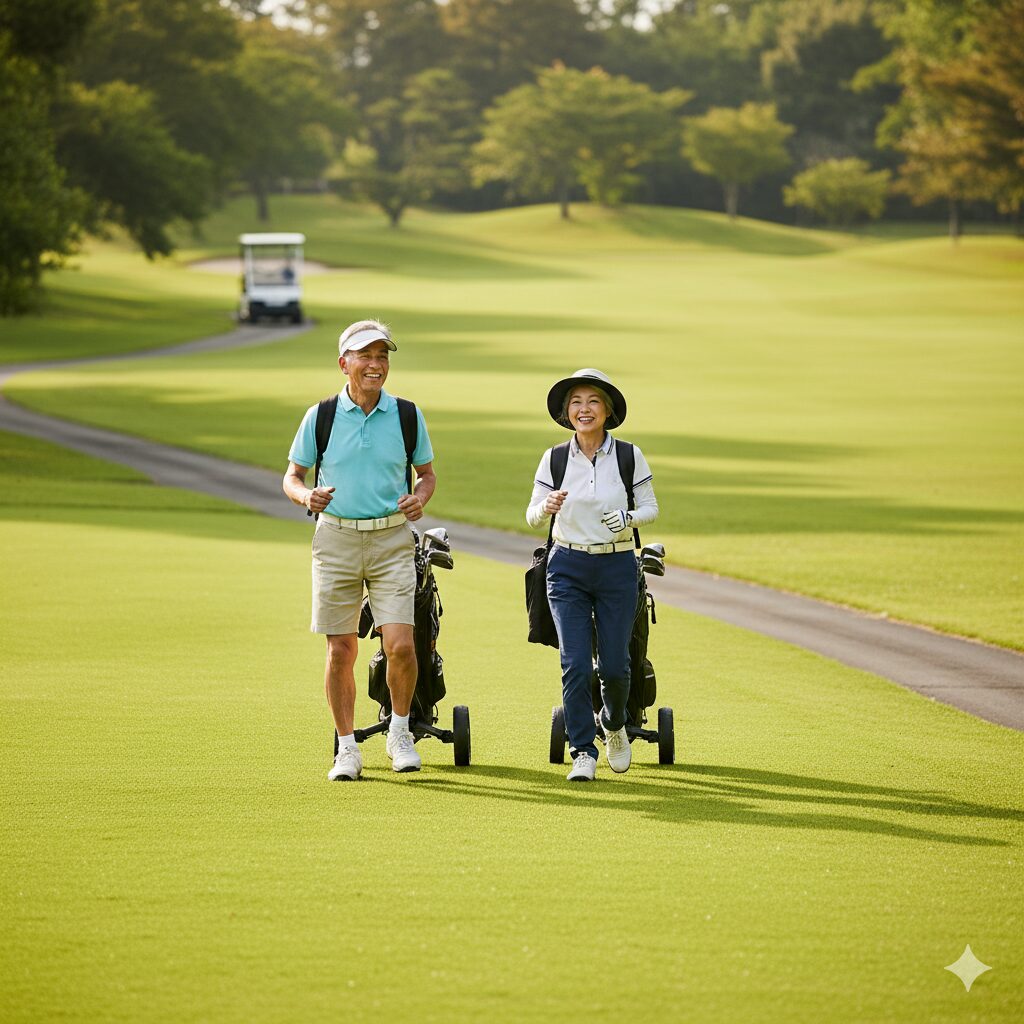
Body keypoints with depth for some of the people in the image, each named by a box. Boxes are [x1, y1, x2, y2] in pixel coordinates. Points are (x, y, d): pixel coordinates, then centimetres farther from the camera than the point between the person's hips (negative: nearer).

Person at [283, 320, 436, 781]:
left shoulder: (407, 416, 3)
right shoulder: (320, 417, 1)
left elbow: (427, 472, 15)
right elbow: (292, 476, 9)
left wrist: (420, 498, -7)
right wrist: (307, 495, -13)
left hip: (392, 540, 0)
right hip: (336, 539, 0)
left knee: (400, 644, -12)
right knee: (340, 649, 1)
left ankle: (399, 733, 12)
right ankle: (347, 749, 14)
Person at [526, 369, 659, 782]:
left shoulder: (629, 456, -2)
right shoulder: (554, 459, -1)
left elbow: (650, 508, 5)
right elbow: (532, 517, 2)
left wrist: (628, 518, -17)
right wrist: (547, 506, -21)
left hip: (617, 567, 0)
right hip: (568, 568, 0)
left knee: (613, 664, 2)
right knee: (575, 663, -9)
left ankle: (614, 726, 33)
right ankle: (583, 752, 1)